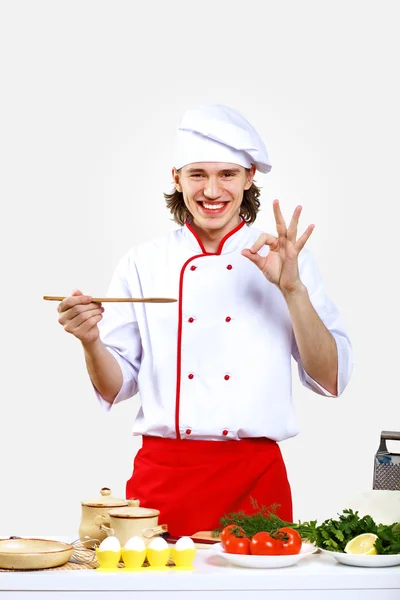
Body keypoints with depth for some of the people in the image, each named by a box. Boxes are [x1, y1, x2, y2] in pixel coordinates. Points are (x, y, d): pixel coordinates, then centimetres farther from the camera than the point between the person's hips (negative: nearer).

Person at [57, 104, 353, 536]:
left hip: (255, 481, 0)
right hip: (162, 479, 0)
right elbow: (116, 388, 7)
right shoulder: (143, 264, 5)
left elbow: (331, 379, -1)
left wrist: (293, 289, -11)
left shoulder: (284, 260, 5)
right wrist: (90, 341, -13)